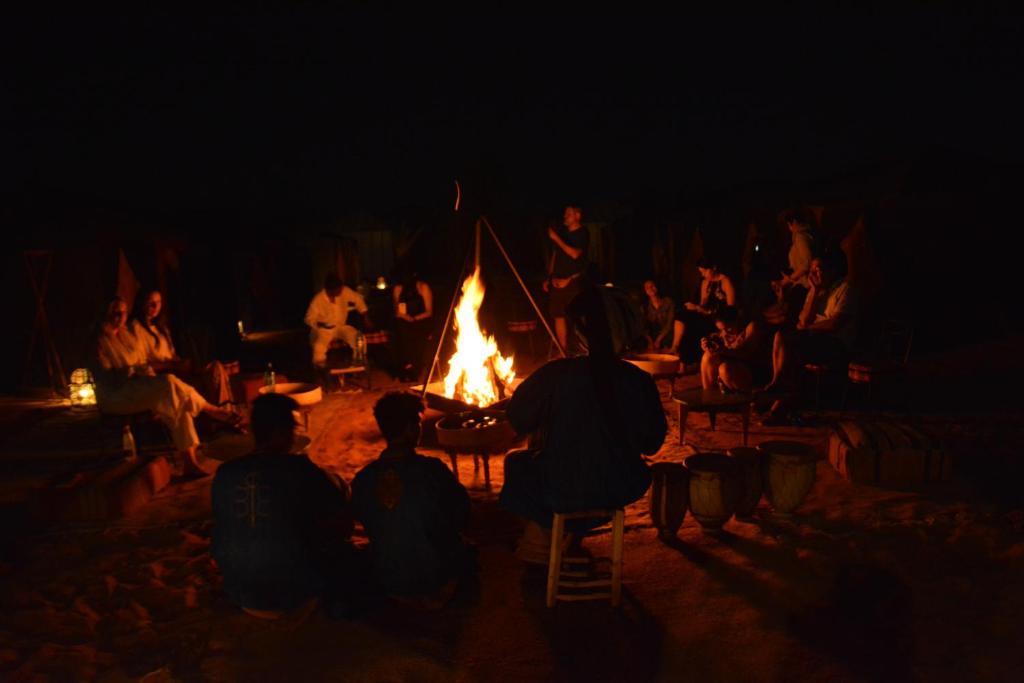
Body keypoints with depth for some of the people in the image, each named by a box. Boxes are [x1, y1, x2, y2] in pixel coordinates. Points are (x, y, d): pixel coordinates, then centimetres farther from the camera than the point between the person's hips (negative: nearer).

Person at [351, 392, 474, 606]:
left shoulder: (362, 480, -16)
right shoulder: (432, 469, -25)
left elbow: (369, 528, 1)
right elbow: (462, 513, -8)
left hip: (389, 583, 4)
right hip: (437, 577, -4)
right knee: (468, 551, 30)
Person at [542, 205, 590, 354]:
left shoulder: (583, 234, -3)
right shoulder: (562, 232, 16)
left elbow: (575, 254, -17)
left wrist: (556, 239, -15)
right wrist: (549, 278, 16)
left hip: (573, 281, -6)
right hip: (557, 281, 6)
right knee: (559, 317, 5)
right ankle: (563, 351, 13)